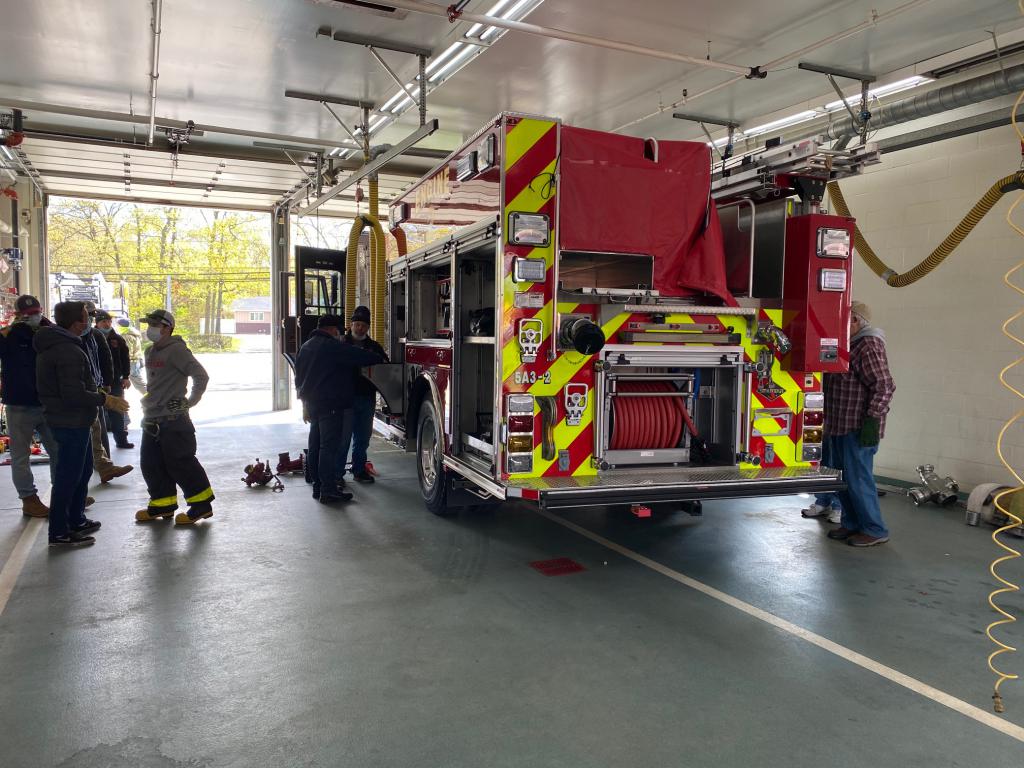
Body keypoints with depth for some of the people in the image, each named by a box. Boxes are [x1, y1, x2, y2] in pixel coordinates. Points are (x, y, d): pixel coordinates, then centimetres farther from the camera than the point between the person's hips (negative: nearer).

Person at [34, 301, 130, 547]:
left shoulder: (52, 345, 11)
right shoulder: (69, 351, -23)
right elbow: (74, 394, -28)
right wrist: (106, 400, -16)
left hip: (73, 421, 11)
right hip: (72, 422, -11)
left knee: (82, 470, 21)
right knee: (68, 476, -2)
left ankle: (76, 520, 33)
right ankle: (59, 533, 6)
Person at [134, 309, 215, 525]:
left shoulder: (176, 350, -13)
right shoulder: (150, 352, 15)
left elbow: (201, 375, -18)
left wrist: (191, 402, -12)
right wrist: (150, 401, 20)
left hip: (173, 420, -9)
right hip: (152, 418, 9)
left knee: (180, 462, -7)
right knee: (151, 463, 12)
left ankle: (201, 504, 2)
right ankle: (163, 503, 24)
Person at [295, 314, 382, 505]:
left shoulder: (305, 347, 16)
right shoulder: (333, 346, -13)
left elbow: (299, 379, 21)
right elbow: (361, 357, -17)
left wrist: (305, 405, 26)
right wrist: (379, 359, 2)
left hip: (313, 405, 9)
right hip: (331, 405, -9)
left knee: (315, 446, 13)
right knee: (329, 446, -8)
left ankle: (318, 487, 20)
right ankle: (328, 491, -8)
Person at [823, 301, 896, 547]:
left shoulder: (868, 346, -15)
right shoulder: (849, 344, 17)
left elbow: (884, 385, -22)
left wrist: (872, 420, -25)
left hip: (857, 429, -10)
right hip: (838, 426, 10)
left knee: (858, 479, -4)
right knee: (842, 478, 15)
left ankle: (875, 530, 7)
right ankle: (851, 524, 26)